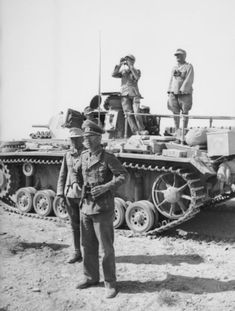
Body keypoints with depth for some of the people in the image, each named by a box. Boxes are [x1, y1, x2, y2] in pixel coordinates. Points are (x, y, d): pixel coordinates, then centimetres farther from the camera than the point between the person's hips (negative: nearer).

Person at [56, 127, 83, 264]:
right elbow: (62, 176, 12)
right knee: (75, 225, 12)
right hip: (70, 194, 4)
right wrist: (61, 194, 6)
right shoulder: (67, 155, 9)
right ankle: (77, 253, 23)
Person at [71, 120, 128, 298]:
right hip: (86, 207, 6)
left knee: (106, 248, 1)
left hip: (102, 208, -6)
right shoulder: (84, 156, 7)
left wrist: (106, 187, -22)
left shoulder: (108, 158, -11)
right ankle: (91, 277, 32)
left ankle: (110, 283, 14)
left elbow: (123, 175, -11)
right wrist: (76, 183, 3)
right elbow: (76, 171, 23)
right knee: (88, 246, 16)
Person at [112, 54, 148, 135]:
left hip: (134, 94, -2)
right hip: (125, 95, 2)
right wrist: (119, 64, -2)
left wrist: (130, 66, -10)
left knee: (137, 113, -16)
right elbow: (113, 74, 4)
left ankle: (141, 130, -6)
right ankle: (135, 131, -11)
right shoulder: (123, 72, 21)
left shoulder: (137, 71, 14)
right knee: (128, 113, -10)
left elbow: (137, 77, -9)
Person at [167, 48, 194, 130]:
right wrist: (169, 92, 7)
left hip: (185, 94, -5)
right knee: (175, 112, 2)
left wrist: (181, 90, -18)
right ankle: (176, 130, 8)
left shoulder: (189, 67, -1)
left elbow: (189, 80, -10)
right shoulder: (174, 68, 17)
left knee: (185, 112, -2)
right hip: (174, 93, 5)